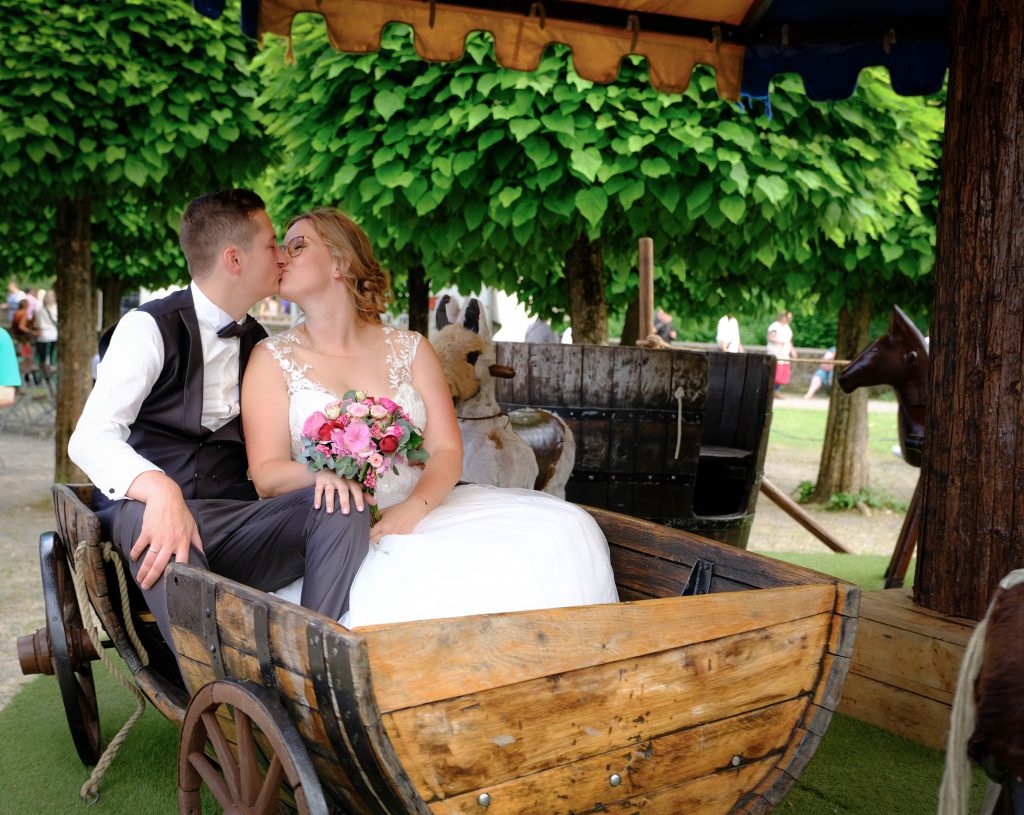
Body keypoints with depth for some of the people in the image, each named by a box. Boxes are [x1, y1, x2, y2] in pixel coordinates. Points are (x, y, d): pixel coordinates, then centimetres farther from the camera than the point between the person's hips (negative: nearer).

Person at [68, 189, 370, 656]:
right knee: (168, 541, -40)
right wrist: (160, 491, -37)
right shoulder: (151, 327, -4)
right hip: (148, 509, -4)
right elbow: (90, 439, -16)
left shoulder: (258, 343, 16)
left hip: (237, 522, 5)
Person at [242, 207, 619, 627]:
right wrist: (321, 475, -25)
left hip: (418, 512, 3)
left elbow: (446, 451, 3)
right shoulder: (273, 357, 6)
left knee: (563, 529, -18)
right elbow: (267, 474, -2)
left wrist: (413, 508, -18)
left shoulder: (409, 349, 11)